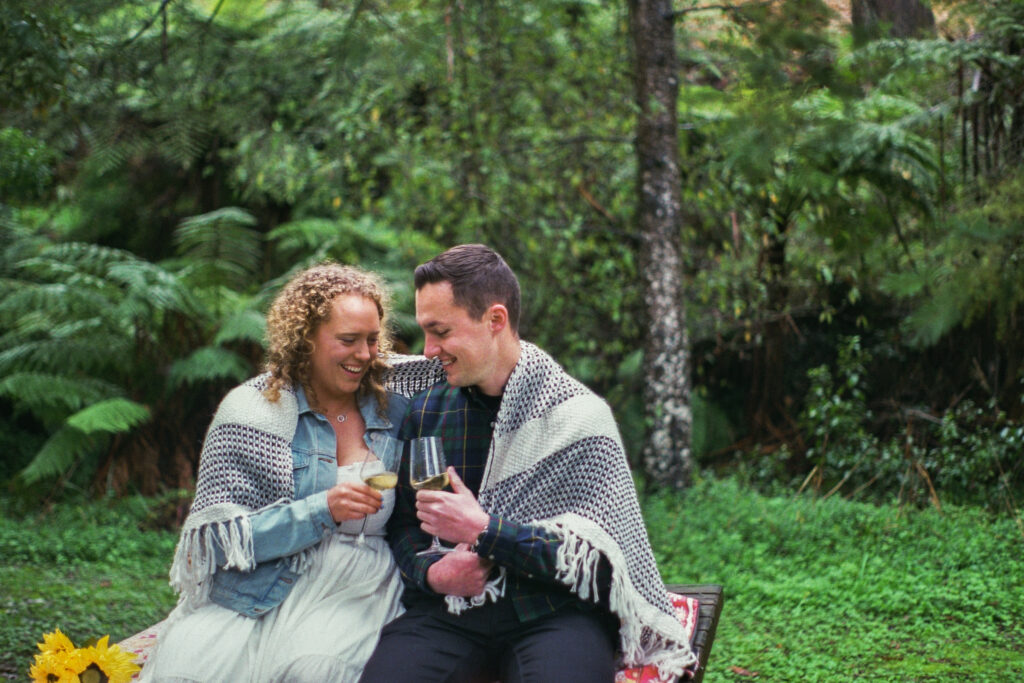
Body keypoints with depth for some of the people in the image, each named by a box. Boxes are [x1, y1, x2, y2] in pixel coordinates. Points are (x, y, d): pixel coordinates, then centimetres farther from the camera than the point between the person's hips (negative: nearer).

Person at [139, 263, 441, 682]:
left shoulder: (392, 408, 10)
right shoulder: (253, 410, 0)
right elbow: (218, 536, -5)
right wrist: (323, 510, -17)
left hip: (352, 593, 2)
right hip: (255, 595, -1)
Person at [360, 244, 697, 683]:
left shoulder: (578, 416, -2)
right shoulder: (426, 413, 12)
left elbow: (594, 555, -8)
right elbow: (402, 524, 18)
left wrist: (483, 530, -13)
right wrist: (431, 572, -4)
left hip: (552, 610, -3)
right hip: (448, 610, 4)